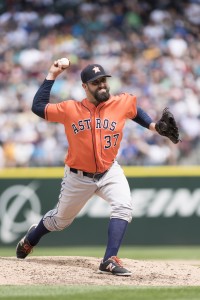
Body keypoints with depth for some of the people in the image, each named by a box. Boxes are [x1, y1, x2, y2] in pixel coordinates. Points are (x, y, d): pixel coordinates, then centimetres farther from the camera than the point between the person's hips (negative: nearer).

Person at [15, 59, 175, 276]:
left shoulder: (122, 103, -8)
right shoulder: (70, 109, -13)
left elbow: (135, 110, 15)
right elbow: (38, 107, -9)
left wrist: (152, 126, 1)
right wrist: (51, 76, -10)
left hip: (109, 172, 1)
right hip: (78, 176, -1)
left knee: (123, 207, -26)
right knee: (61, 219, 16)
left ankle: (110, 261, -26)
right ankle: (30, 239, 47)